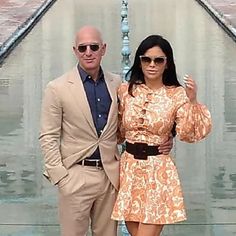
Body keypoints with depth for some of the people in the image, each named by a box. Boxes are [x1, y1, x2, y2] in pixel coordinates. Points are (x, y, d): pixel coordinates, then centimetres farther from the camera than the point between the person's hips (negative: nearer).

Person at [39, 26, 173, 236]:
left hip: (110, 174, 3)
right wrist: (60, 177, -10)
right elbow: (48, 138, -3)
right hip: (76, 175, -3)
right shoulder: (58, 88, -5)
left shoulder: (116, 83, 5)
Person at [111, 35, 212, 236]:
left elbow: (189, 134, -13)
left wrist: (193, 102, -22)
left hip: (158, 170, -3)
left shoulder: (177, 95, -4)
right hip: (129, 167, 4)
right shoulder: (126, 91, 5)